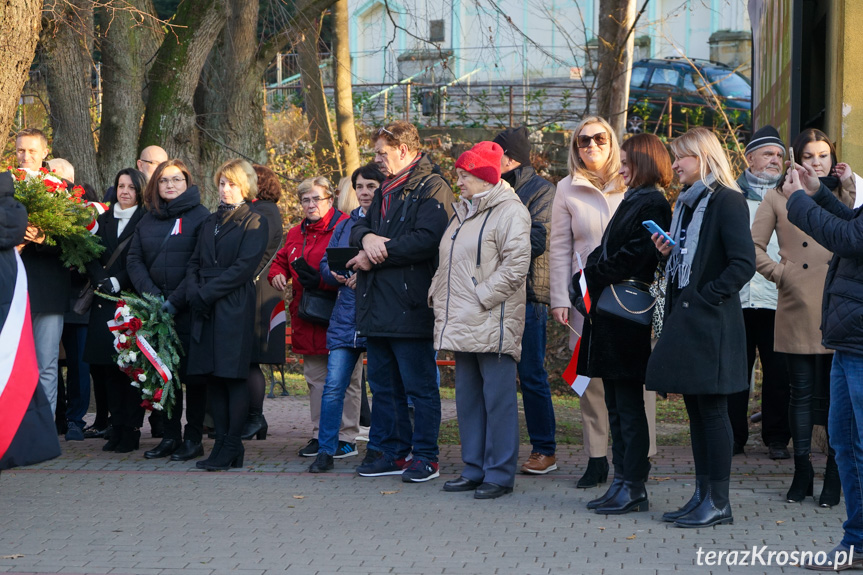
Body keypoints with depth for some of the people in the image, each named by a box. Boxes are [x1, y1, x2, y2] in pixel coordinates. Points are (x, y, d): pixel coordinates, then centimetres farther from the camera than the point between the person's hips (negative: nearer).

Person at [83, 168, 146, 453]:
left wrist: (118, 282, -15)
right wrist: (102, 281, -10)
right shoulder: (104, 220, 16)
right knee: (108, 365, 4)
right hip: (105, 303, 5)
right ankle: (116, 427, 10)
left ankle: (130, 431, -1)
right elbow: (92, 257, 7)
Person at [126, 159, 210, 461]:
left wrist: (175, 300, -15)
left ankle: (193, 438, 5)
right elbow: (134, 259, 9)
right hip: (156, 309, 5)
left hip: (189, 310, -5)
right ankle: (170, 436, 13)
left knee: (192, 373, -1)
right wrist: (151, 295, -7)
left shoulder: (200, 216, -2)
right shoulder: (147, 219, 14)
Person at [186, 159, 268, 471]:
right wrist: (194, 292, -4)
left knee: (233, 376, -6)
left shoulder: (255, 222, 0)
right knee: (213, 377, 5)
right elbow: (195, 262, 16)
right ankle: (221, 444, 9)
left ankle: (232, 448, -3)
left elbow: (244, 267, -10)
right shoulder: (210, 222, 21)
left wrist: (206, 293, -13)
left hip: (235, 309, -6)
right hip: (205, 309, 6)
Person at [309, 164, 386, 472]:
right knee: (334, 385, -2)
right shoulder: (345, 225, 16)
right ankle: (327, 449, 2)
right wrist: (337, 276, -4)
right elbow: (325, 263, 17)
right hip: (345, 315, 4)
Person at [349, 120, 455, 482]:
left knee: (419, 386, -3)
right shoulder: (386, 191, 21)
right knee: (383, 384, 13)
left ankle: (425, 457, 3)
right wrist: (367, 237, -7)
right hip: (377, 306, 9)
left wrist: (375, 257, -15)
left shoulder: (431, 189, -8)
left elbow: (426, 240, -21)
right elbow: (360, 226, 19)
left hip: (410, 307, -9)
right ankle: (389, 451, 21)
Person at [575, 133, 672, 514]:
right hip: (610, 313, 10)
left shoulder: (651, 205, -12)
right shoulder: (635, 201, 18)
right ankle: (623, 482, 17)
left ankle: (633, 487, 0)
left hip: (626, 317, -10)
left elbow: (633, 258, -20)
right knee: (616, 405, 12)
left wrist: (594, 274, -10)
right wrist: (593, 274, 3)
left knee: (628, 404, -5)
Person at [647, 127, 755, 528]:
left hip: (711, 323, -9)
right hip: (684, 319, 9)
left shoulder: (727, 201, -10)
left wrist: (708, 296, -17)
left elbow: (743, 264, -16)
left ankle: (719, 502, 1)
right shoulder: (686, 202, 17)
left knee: (711, 408, -5)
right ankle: (703, 495, 17)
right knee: (695, 409, 11)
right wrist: (668, 252, 5)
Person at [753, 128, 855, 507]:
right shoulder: (778, 198, 10)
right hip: (797, 310, -1)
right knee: (802, 393, 3)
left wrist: (849, 193, -5)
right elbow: (754, 246, 8)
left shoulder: (841, 197, 13)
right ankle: (802, 473, 12)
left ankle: (834, 476, 9)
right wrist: (779, 273, -4)